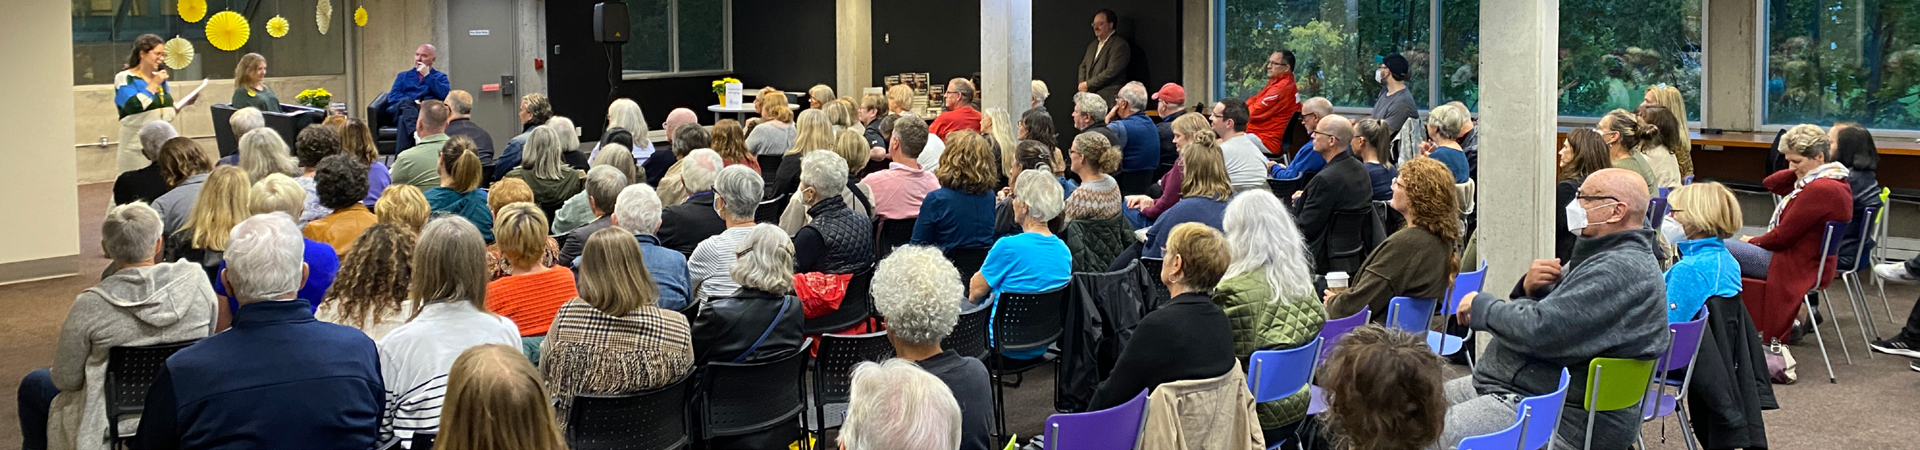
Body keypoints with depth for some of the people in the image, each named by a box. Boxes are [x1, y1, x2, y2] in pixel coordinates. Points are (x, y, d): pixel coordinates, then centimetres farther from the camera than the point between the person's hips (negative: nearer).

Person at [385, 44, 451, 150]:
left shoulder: (440, 77, 25)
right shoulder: (403, 76, 31)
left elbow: (445, 94, 1)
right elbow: (392, 96, 12)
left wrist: (427, 76, 3)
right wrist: (412, 102, -7)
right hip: (405, 108, 1)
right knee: (406, 102, -35)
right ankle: (416, 133, -63)